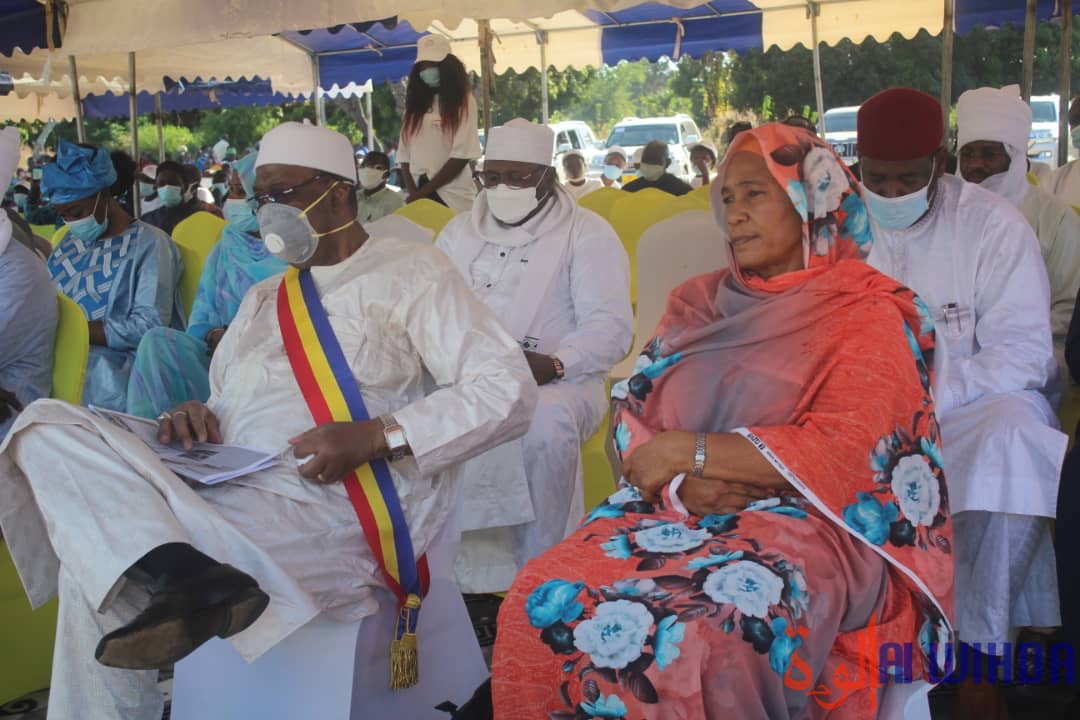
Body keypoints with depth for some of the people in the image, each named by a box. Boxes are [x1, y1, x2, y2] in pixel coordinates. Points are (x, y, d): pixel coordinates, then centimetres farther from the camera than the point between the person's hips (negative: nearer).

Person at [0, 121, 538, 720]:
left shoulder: (412, 274, 4)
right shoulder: (263, 300, 26)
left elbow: (507, 391, -7)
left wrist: (375, 436, -17)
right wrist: (197, 420, 3)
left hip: (332, 510, -8)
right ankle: (190, 574, -25)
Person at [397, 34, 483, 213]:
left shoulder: (463, 102, 1)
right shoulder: (415, 103, 14)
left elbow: (461, 155, -9)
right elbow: (404, 153, 10)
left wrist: (423, 192, -10)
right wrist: (412, 192, -7)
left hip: (451, 195, -4)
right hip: (416, 196, 4)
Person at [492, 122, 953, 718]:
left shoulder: (869, 315, -1)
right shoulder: (699, 303, 14)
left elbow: (843, 453, -14)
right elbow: (632, 418, 9)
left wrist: (688, 450, -14)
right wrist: (684, 481, -13)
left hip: (804, 521, -4)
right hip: (675, 510, 5)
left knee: (690, 637, -34)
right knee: (540, 603, -21)